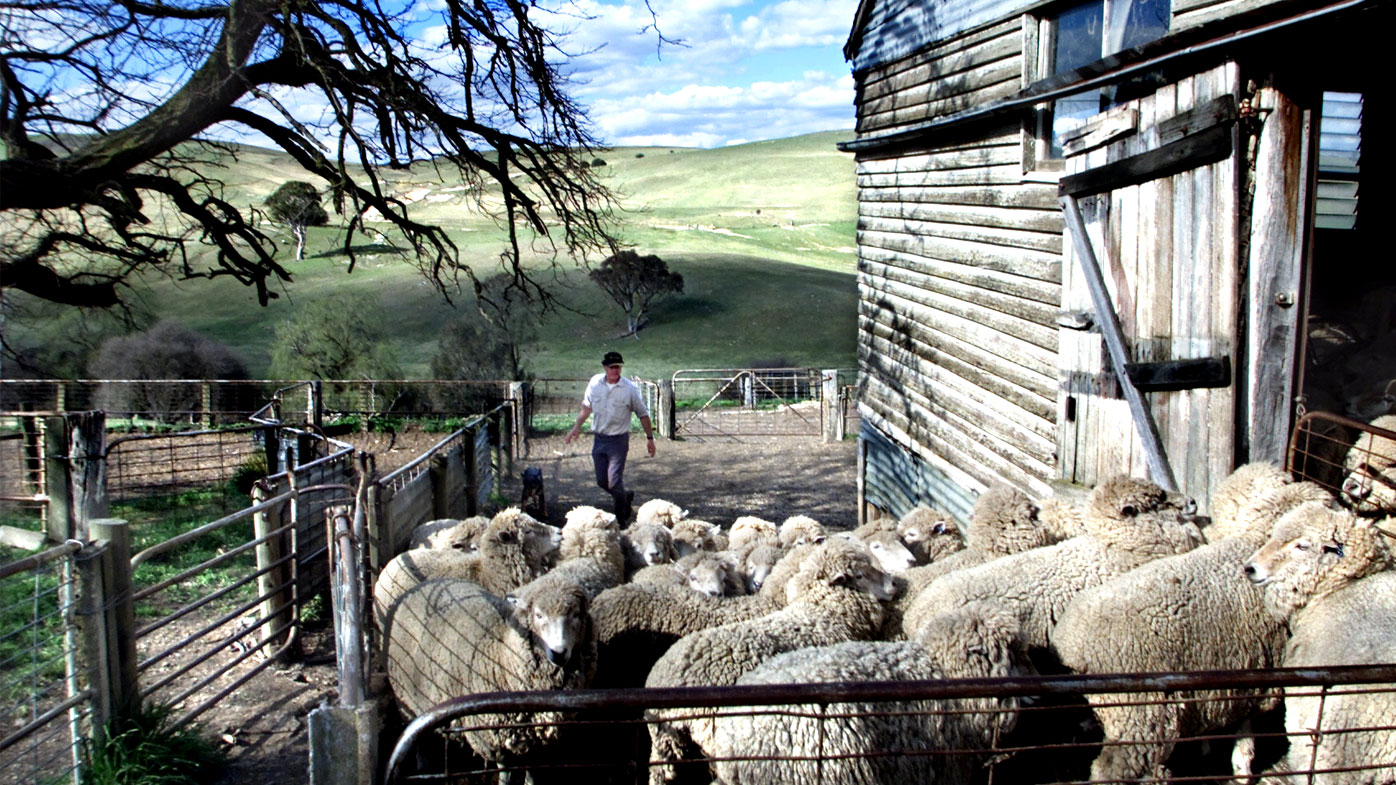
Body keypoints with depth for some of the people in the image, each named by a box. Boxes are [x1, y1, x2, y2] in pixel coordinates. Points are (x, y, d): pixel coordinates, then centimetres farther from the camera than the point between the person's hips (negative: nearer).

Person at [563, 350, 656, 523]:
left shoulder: (630, 389, -11)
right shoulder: (595, 383, -1)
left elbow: (643, 415, -1)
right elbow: (587, 407, 14)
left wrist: (650, 438, 3)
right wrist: (577, 427, 11)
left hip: (618, 439, -4)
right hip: (599, 438, 4)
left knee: (614, 482, -8)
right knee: (602, 481, 11)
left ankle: (622, 520, 9)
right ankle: (627, 496, 39)